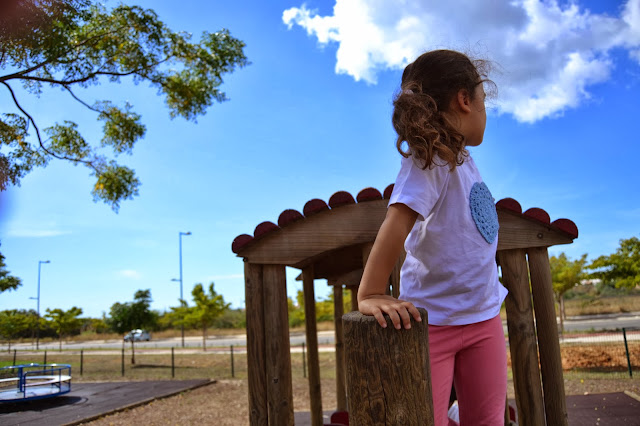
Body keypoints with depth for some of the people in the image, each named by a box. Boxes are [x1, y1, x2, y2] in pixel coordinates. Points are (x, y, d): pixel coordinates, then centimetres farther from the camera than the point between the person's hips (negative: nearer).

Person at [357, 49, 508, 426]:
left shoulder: (461, 157, 8)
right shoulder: (429, 158, -18)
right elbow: (398, 220, -31)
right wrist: (371, 296, -37)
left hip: (484, 314, 8)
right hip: (434, 320, -8)